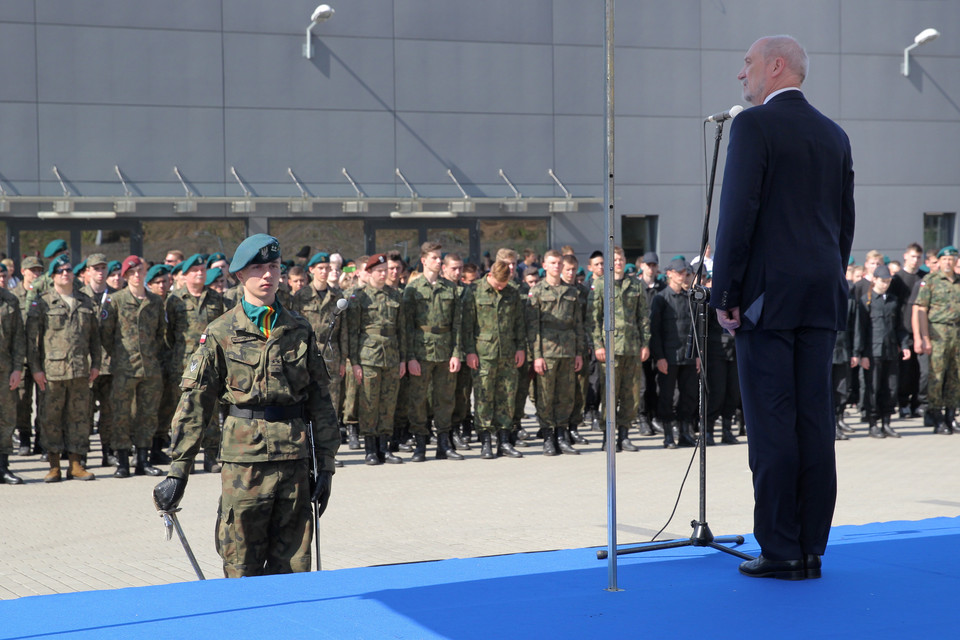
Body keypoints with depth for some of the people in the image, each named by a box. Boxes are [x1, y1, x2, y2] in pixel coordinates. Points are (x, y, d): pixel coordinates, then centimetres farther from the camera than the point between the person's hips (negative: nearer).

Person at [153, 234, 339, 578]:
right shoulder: (221, 333, 1)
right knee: (242, 573, 2)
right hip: (244, 459, -2)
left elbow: (320, 400, 12)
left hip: (294, 458, 3)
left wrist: (326, 465, 8)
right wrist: (178, 471, -5)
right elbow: (194, 403, 0)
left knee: (294, 570, 6)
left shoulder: (300, 330, 9)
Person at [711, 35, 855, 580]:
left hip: (768, 294, -6)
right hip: (822, 298, 6)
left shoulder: (754, 126, -6)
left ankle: (780, 551, -3)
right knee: (815, 420, 5)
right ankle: (811, 549, 8)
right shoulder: (835, 135, 15)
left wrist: (724, 294, -9)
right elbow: (845, 222, 16)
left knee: (772, 422, -4)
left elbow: (739, 213, -13)